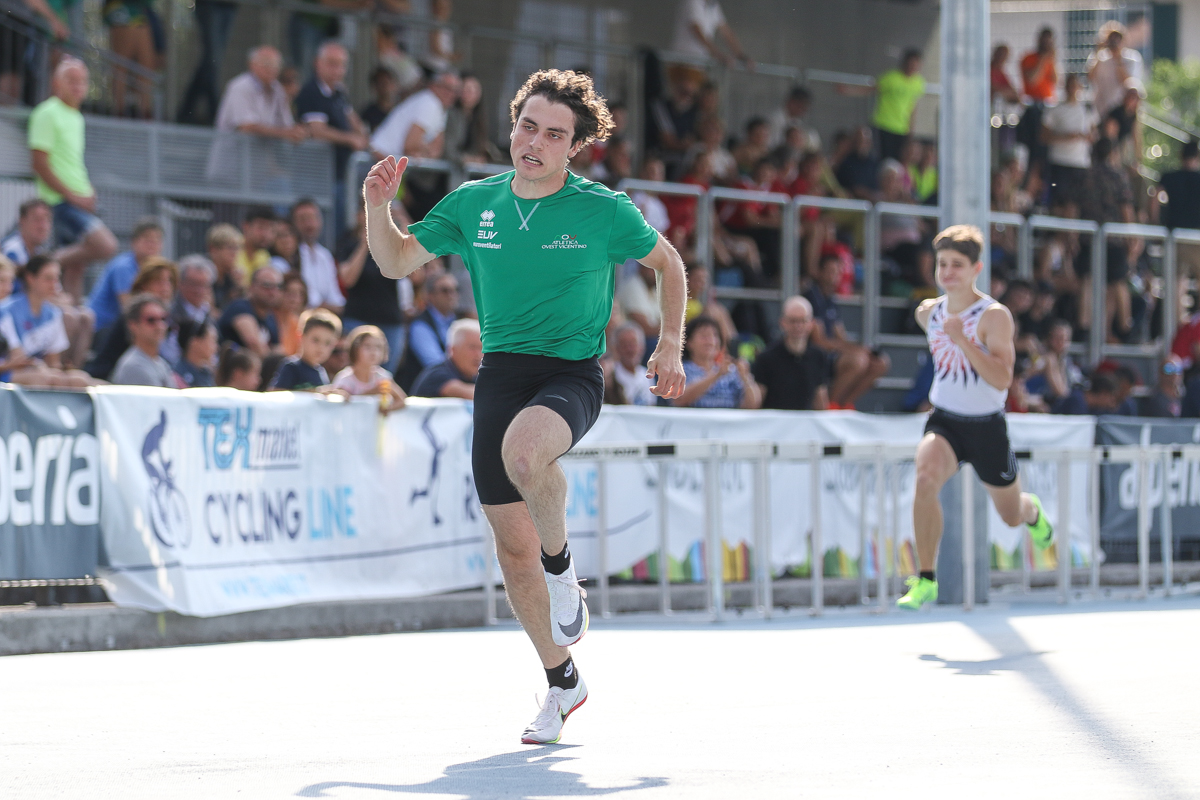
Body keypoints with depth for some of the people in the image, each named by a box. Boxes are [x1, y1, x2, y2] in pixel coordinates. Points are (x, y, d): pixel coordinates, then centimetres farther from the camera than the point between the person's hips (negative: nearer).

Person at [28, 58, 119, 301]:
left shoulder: (76, 117, 17)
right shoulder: (47, 114, -10)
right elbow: (40, 164, -15)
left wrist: (88, 192, 10)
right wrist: (72, 195, -16)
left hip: (79, 201, 9)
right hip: (60, 200, -9)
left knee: (75, 267, 7)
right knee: (105, 246, -21)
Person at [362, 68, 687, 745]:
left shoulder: (604, 212, -4)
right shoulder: (473, 203, 5)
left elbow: (669, 263, 13)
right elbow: (396, 262, 15)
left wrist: (670, 345, 8)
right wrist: (378, 205, -2)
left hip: (572, 375, -4)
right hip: (501, 375, 4)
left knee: (525, 449, -39)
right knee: (514, 545, 2)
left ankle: (562, 567, -10)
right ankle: (563, 682, 22)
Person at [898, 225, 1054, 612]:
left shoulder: (994, 316, -18)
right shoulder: (928, 312, -2)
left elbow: (1002, 380, -28)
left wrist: (962, 341, -35)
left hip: (987, 425, -2)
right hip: (944, 420, 2)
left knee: (1011, 515, 16)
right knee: (925, 480, -31)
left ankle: (1033, 511, 57)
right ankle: (925, 580, -26)